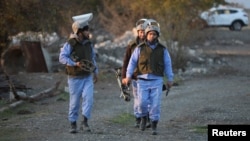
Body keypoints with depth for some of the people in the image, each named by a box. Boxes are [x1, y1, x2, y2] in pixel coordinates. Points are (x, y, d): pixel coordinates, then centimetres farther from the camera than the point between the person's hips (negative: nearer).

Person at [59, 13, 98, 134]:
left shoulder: (88, 44, 6)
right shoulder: (70, 44, -12)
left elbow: (93, 58, 19)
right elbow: (62, 57, -15)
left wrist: (95, 72, 18)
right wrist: (75, 64, -25)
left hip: (88, 77, 4)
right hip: (75, 78, -4)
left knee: (88, 98, -13)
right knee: (74, 102, 2)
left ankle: (84, 122, -7)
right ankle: (73, 124, 15)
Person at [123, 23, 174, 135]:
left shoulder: (162, 49, 6)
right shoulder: (140, 48, 3)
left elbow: (167, 65, 8)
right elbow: (132, 62, 2)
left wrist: (170, 79, 4)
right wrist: (128, 76, -7)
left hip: (157, 80, 0)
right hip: (143, 80, 0)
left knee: (155, 104, -6)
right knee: (142, 102, -8)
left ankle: (154, 127, 3)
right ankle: (143, 118, 22)